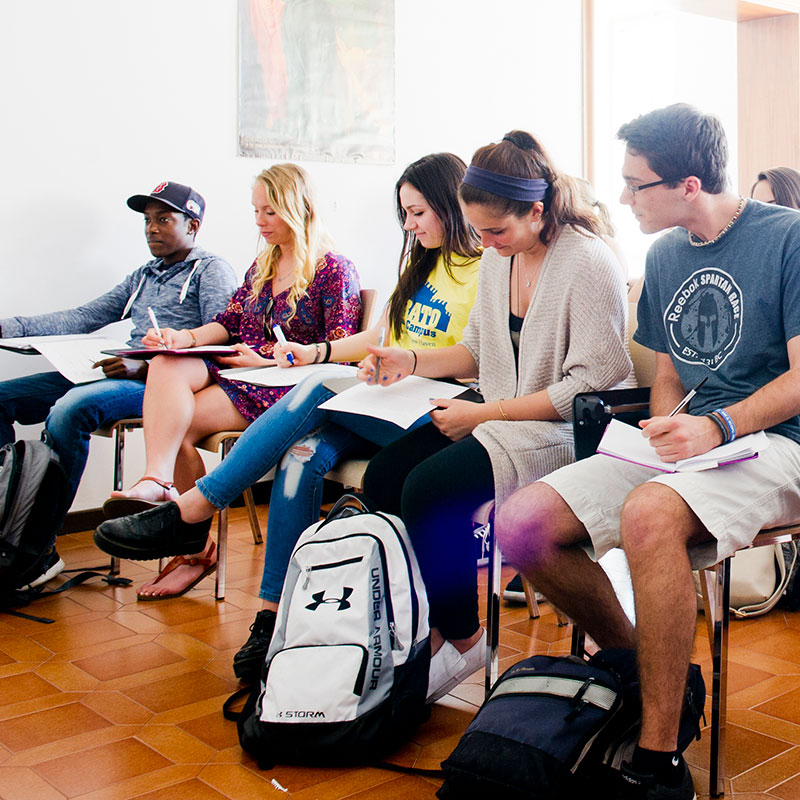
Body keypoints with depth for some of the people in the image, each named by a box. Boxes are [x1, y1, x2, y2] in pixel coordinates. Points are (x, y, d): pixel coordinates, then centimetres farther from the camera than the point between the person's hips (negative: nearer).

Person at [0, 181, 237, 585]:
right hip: (123, 373, 8)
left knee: (69, 409, -34)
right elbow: (87, 316, 22)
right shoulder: (144, 275, 28)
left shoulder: (211, 270, 3)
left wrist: (145, 366, -24)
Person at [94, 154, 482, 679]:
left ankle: (193, 509, -24)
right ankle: (273, 616, -24)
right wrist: (316, 352, 16)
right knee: (303, 453, -23)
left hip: (428, 418, -6)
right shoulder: (423, 264, 23)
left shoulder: (486, 273, -3)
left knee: (322, 389, -29)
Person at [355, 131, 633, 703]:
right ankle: (424, 626, 0)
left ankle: (461, 638, -4)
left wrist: (485, 414, -19)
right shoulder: (497, 257, 10)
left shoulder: (590, 263, -15)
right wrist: (412, 362, 2)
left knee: (428, 488, -26)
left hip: (569, 429, -8)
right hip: (501, 415, 8)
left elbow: (592, 382, -18)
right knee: (383, 475, -13)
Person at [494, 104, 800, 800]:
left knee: (649, 514, -39)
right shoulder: (665, 258, 15)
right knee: (522, 523, -15)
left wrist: (720, 426, -26)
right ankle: (634, 665, 6)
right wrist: (663, 431, 0)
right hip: (691, 441, 7)